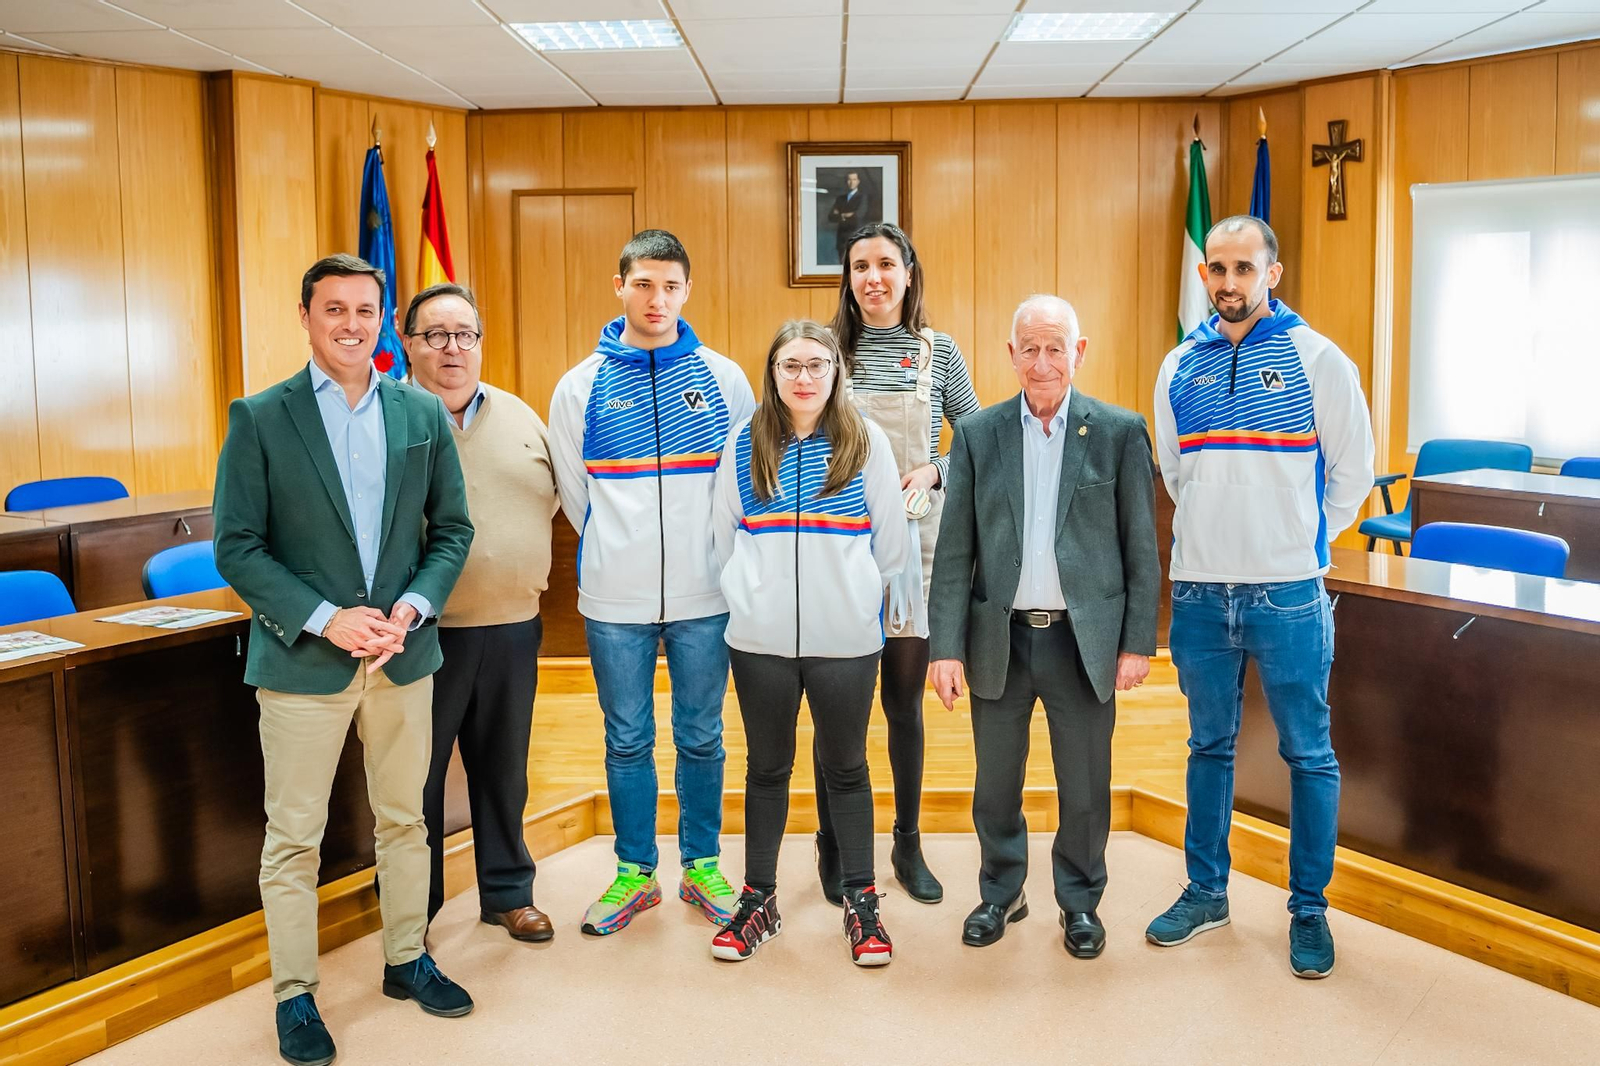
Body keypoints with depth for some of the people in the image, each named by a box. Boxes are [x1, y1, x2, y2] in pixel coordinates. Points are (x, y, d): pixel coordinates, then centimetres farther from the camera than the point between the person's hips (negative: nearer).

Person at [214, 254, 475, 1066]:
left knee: (404, 819, 15)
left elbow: (452, 529, 6)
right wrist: (325, 620, -16)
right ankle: (294, 996, 22)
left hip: (403, 654, 3)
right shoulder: (258, 418, -4)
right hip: (301, 660, -3)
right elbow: (236, 547, -7)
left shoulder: (422, 414, 4)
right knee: (293, 837, 6)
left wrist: (411, 608, -10)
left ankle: (406, 960, 33)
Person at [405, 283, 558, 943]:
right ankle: (413, 910, 22)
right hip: (423, 633, -4)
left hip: (512, 626, 5)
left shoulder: (520, 418, 11)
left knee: (503, 768, 16)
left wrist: (525, 570, 10)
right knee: (417, 776, 7)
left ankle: (507, 892, 30)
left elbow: (553, 495, 20)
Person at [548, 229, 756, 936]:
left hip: (704, 596, 0)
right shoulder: (581, 386, 2)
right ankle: (635, 873, 25)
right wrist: (619, 555, 7)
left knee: (701, 738, 11)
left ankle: (701, 866, 27)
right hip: (615, 598, 0)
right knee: (627, 741, 10)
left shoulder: (723, 379, 2)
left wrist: (708, 557, 4)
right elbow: (573, 494, 9)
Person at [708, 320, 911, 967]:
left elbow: (891, 545, 4)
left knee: (846, 768, 9)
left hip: (845, 639, -1)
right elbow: (723, 538, 10)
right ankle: (758, 900, 25)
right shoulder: (744, 444, 3)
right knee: (766, 768, 12)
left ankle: (861, 904, 22)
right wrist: (753, 599, 10)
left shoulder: (866, 442, 0)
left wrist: (850, 594, 9)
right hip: (760, 639, 1)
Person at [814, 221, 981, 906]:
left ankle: (908, 845, 26)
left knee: (905, 701, 10)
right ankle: (833, 847, 21)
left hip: (913, 542, 1)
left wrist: (933, 471, -10)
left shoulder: (938, 351, 3)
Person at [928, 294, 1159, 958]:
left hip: (1084, 641, -1)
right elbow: (954, 551, 1)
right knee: (996, 788, 13)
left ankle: (1080, 903, 31)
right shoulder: (977, 434, 3)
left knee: (1085, 791, 10)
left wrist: (1138, 642, -3)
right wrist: (947, 647, -5)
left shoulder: (1120, 432, 0)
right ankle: (1000, 895, 33)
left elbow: (1141, 548, 1)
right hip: (999, 639, 1)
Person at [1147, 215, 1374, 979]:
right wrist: (1215, 534, 11)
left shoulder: (1317, 358, -4)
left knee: (1308, 753, 6)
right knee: (1209, 746, 15)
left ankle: (1309, 909, 20)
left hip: (1287, 592, -3)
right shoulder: (1180, 366, 7)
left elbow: (1353, 470, 1)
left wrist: (1302, 540, 2)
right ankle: (1206, 892, 28)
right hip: (1199, 590, 3)